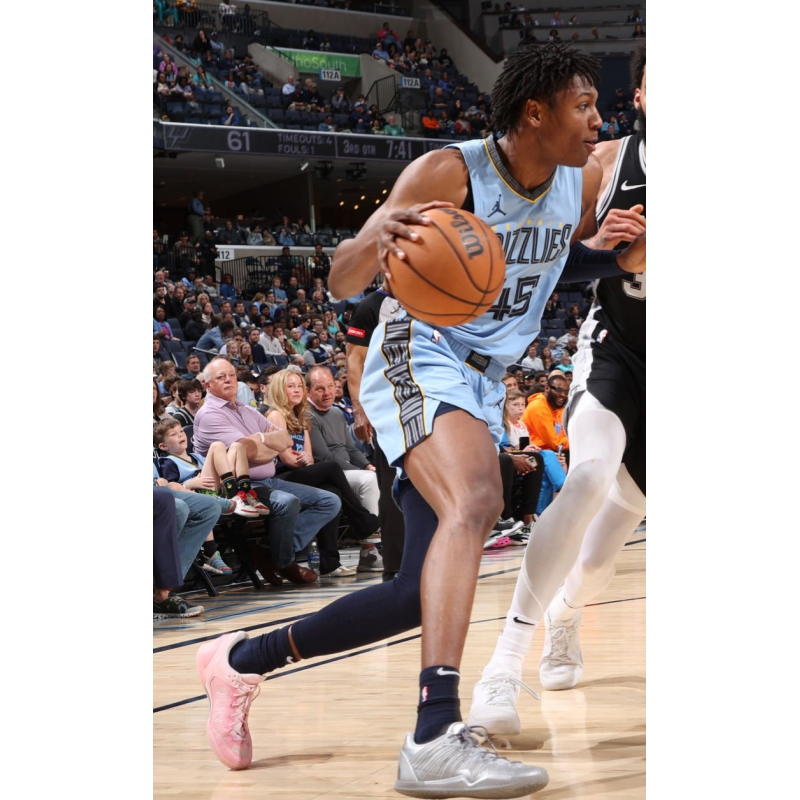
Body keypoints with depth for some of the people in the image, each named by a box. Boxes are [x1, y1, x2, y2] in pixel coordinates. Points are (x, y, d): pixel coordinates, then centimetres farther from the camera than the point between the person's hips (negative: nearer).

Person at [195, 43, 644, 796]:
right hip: (418, 359, -8)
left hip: (483, 385, 8)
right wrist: (375, 239, -39)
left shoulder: (583, 180, 3)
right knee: (474, 501, -36)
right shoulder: (449, 172, -16)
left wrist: (622, 260, 2)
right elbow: (340, 283, -16)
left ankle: (242, 660, 22)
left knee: (422, 594, 4)